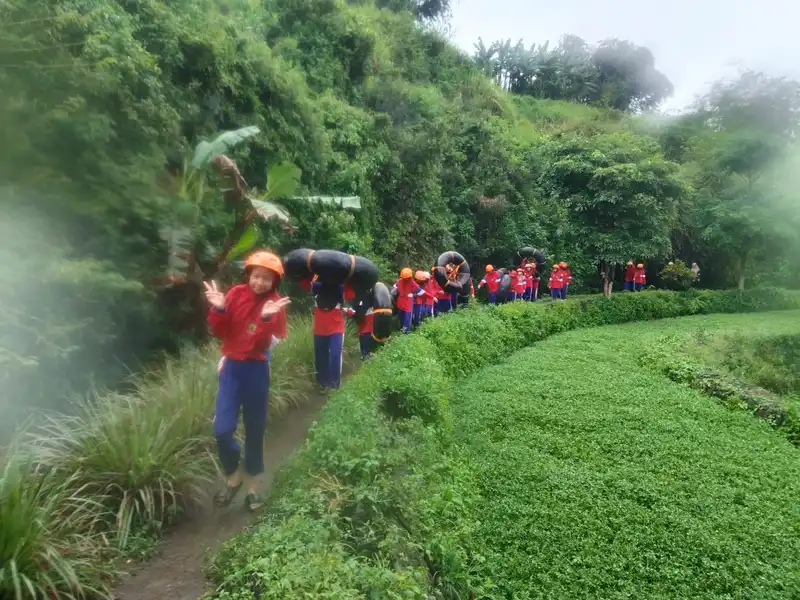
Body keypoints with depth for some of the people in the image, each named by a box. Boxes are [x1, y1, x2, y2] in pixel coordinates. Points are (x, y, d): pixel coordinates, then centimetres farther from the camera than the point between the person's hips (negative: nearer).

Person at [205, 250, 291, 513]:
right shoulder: (236, 294, -3)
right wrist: (218, 309, -21)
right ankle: (233, 477, 22)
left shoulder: (276, 304, -8)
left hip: (257, 370, -1)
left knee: (255, 430, 9)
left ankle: (252, 484, 29)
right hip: (232, 366, 1)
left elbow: (271, 344, -18)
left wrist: (267, 318, -33)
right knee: (222, 429, -5)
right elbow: (220, 333, -5)